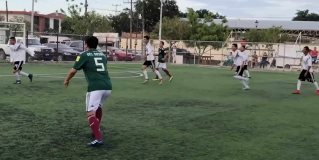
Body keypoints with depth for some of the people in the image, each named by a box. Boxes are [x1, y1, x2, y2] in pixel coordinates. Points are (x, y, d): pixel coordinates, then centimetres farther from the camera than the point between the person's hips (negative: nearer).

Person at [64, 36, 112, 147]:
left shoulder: (84, 55, 6)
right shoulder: (102, 55, 22)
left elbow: (73, 71, 7)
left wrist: (67, 80, 26)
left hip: (96, 87, -6)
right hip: (108, 86, 6)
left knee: (90, 113, -6)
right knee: (98, 107, 29)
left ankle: (98, 139, -18)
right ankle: (96, 130, 36)